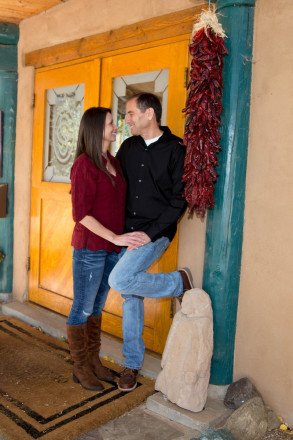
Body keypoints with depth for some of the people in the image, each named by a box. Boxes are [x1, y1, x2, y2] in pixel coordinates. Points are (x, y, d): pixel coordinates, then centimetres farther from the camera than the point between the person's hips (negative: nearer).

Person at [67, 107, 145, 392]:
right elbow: (81, 214, -17)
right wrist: (115, 237, -21)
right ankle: (80, 368, 23)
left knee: (97, 307, 18)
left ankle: (93, 360, 32)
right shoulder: (84, 164, -13)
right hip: (90, 248, -7)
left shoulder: (113, 162, 10)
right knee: (82, 309, 6)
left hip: (112, 248, 8)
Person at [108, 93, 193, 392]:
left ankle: (180, 282, 1)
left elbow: (179, 200, -10)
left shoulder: (176, 150, -7)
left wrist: (150, 233, -16)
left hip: (156, 233, -5)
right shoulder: (128, 147, 9)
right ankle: (132, 364, 24)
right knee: (130, 299, 8)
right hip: (126, 232, 5)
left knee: (119, 280, -24)